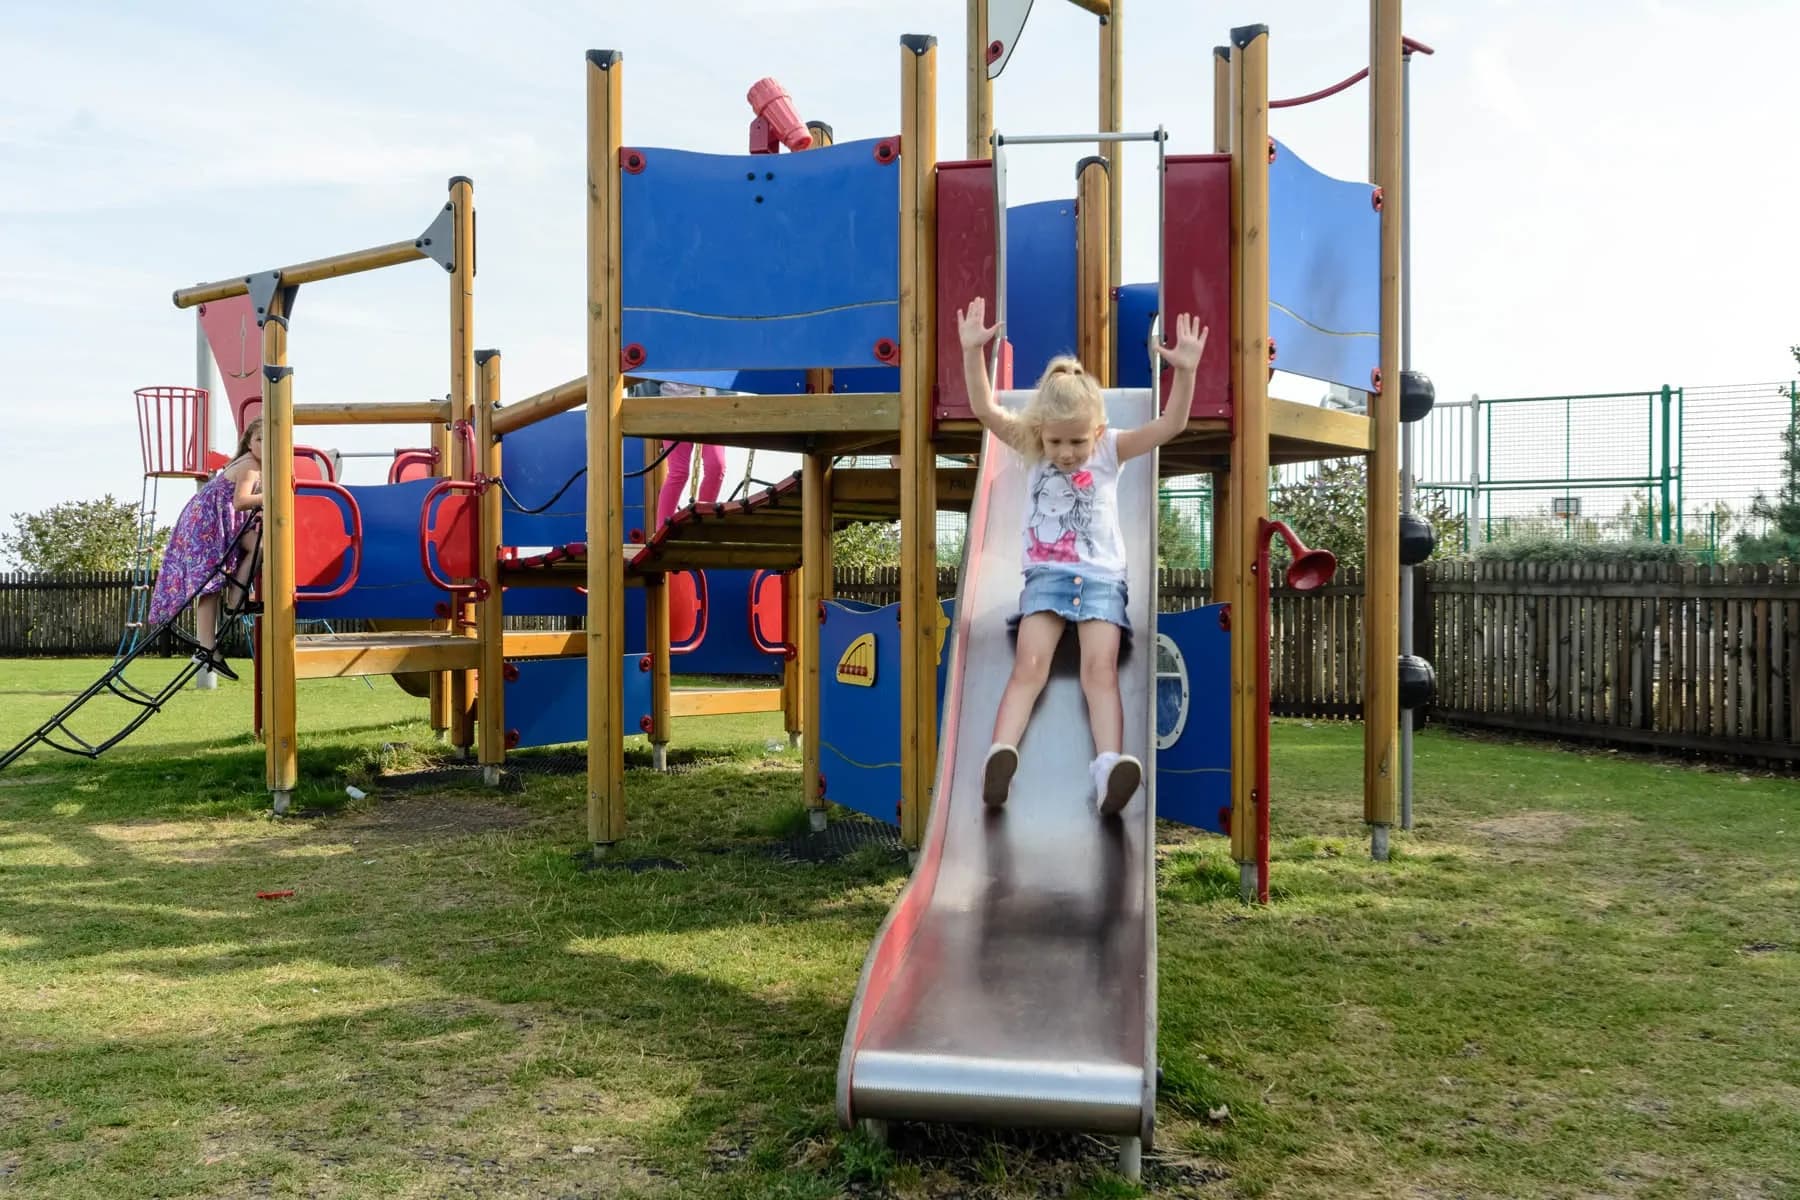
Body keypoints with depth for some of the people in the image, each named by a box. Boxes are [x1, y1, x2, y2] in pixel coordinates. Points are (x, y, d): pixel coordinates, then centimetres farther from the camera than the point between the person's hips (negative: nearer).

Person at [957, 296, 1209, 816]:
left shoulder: (1112, 449, 2)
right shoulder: (1031, 447, 4)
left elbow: (1172, 425, -10)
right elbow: (984, 410, -7)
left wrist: (1185, 371, -25)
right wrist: (972, 351, -19)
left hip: (1101, 576, 0)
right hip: (1045, 574, 1)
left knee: (1101, 669, -19)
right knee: (1029, 665, -19)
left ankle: (1109, 766, -38)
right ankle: (999, 755, -38)